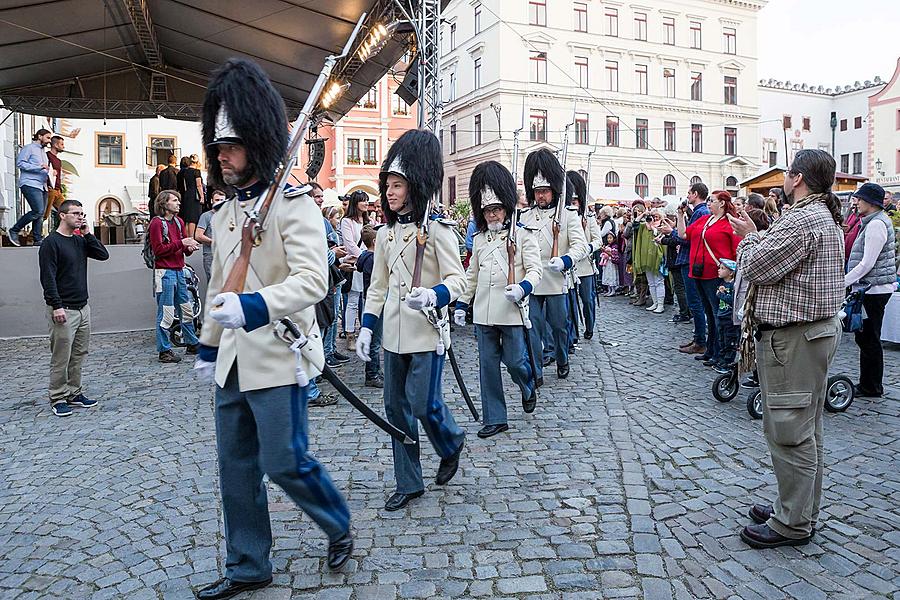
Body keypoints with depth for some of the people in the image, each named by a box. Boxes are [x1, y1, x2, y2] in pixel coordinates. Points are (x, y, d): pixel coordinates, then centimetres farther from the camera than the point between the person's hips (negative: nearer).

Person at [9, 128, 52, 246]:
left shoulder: (43, 152, 26)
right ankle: (13, 231, -6)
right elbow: (20, 163, -10)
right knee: (38, 211, -18)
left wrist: (48, 174, 13)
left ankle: (38, 240, 2)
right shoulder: (29, 148, 1)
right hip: (30, 184, -9)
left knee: (40, 214, 2)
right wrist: (39, 167, -16)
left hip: (42, 186, 9)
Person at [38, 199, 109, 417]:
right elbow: (48, 278, -14)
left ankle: (74, 393, 21)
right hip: (63, 310, -7)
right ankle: (58, 399, 8)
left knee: (79, 355, 12)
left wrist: (87, 234, -1)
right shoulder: (51, 243, -9)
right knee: (61, 358, -1)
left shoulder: (80, 241, 13)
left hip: (83, 307, 7)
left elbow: (103, 255, 6)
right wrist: (57, 306, -19)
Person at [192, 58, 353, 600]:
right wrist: (209, 346, 22)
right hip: (234, 360, 8)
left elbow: (313, 280, -24)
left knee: (284, 462, -1)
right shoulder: (226, 213, 14)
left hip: (279, 358, -8)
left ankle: (340, 525, 27)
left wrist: (253, 307, -36)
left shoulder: (293, 203, -11)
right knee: (236, 465, 13)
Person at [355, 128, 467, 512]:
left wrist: (433, 295, -33)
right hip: (394, 333, 6)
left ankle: (452, 444, 30)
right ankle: (409, 484, 23)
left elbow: (458, 280, -12)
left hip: (426, 332, -6)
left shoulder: (437, 229, -9)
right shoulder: (385, 233, 10)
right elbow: (378, 286, 13)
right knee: (396, 406, 9)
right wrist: (366, 328, 7)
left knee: (423, 404, -4)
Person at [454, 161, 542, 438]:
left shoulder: (522, 235, -2)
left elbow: (535, 269, -7)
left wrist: (522, 288, -26)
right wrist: (461, 304, 15)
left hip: (512, 312, -4)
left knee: (515, 361, 0)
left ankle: (529, 388, 36)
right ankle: (495, 419, 18)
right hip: (483, 313, 4)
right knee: (487, 366, 6)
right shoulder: (479, 238, 12)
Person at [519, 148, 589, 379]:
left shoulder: (568, 214, 0)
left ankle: (562, 361, 34)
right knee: (533, 326, 1)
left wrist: (564, 261, -28)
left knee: (559, 324, 10)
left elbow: (581, 245, -9)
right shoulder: (524, 216, 9)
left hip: (556, 281, -2)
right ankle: (535, 372, 8)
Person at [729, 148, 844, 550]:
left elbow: (755, 267, -18)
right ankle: (800, 509, 30)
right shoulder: (826, 217, 17)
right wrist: (756, 237, 9)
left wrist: (749, 236, -1)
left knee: (789, 431, -3)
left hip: (792, 338, -11)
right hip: (817, 331, 11)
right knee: (806, 431, 17)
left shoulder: (803, 219, -19)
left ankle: (793, 523, 7)